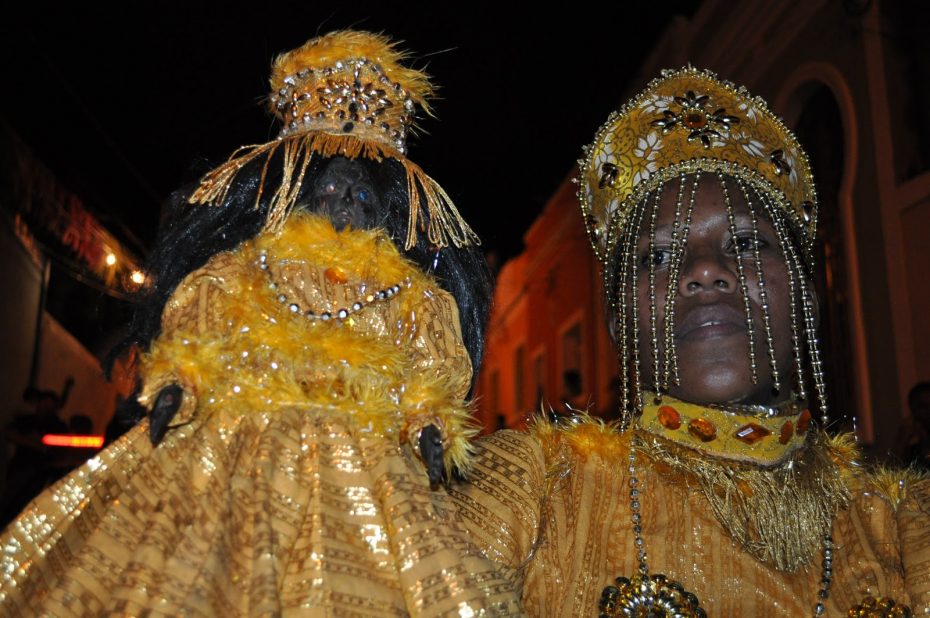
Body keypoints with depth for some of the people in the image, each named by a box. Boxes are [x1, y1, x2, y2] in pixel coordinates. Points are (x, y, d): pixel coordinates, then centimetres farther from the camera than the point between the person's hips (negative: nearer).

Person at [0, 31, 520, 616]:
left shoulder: (410, 295, 15)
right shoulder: (237, 274, 14)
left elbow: (431, 372, 15)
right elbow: (190, 329, 14)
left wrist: (429, 420, -2)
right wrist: (175, 382, -4)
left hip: (358, 461, 0)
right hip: (233, 448, 0)